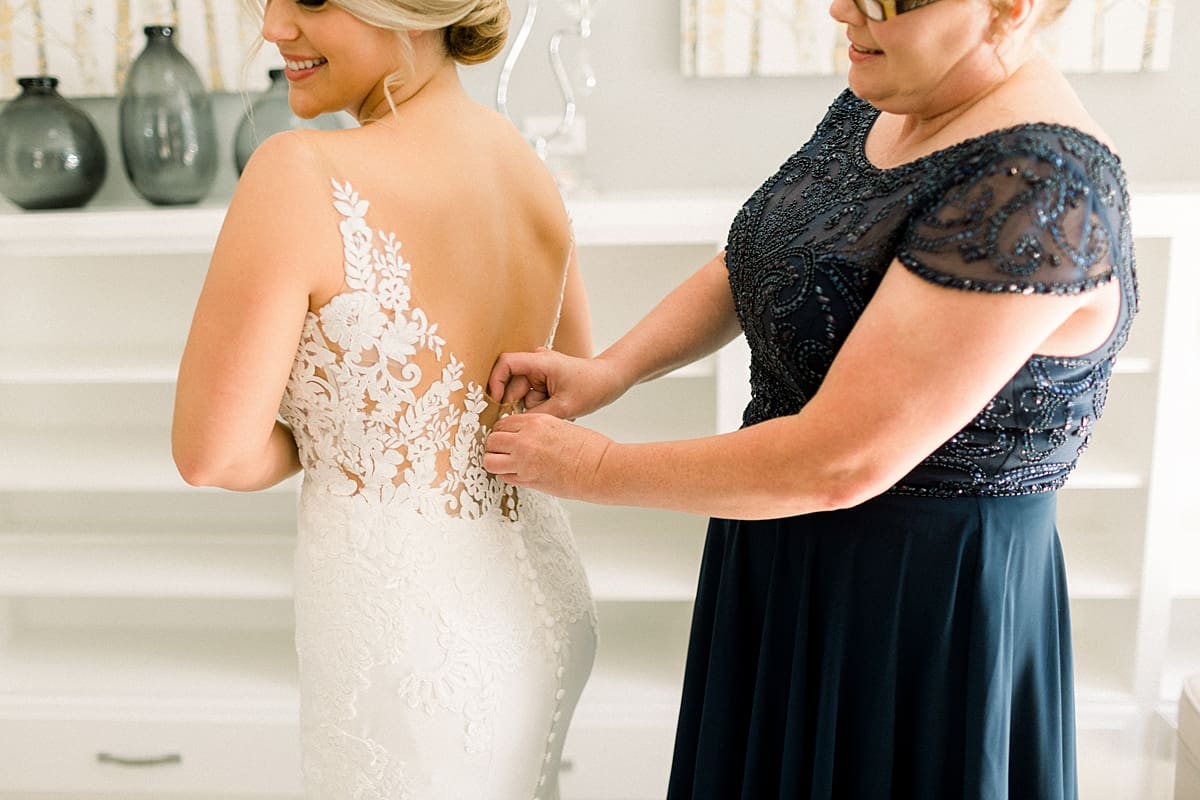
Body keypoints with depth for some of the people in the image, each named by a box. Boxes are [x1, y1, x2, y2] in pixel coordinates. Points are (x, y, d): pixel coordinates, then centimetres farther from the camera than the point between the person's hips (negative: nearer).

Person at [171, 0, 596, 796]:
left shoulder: (300, 176, -23)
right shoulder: (518, 154, -2)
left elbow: (213, 452, -17)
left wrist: (315, 440, 0)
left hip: (407, 630, -6)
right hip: (541, 597, 7)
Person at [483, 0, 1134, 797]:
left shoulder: (1032, 192, -29)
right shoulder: (882, 101, 0)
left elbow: (840, 463, -29)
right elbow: (745, 271, 9)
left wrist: (597, 470, -20)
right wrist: (610, 370, -7)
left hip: (921, 604, -8)